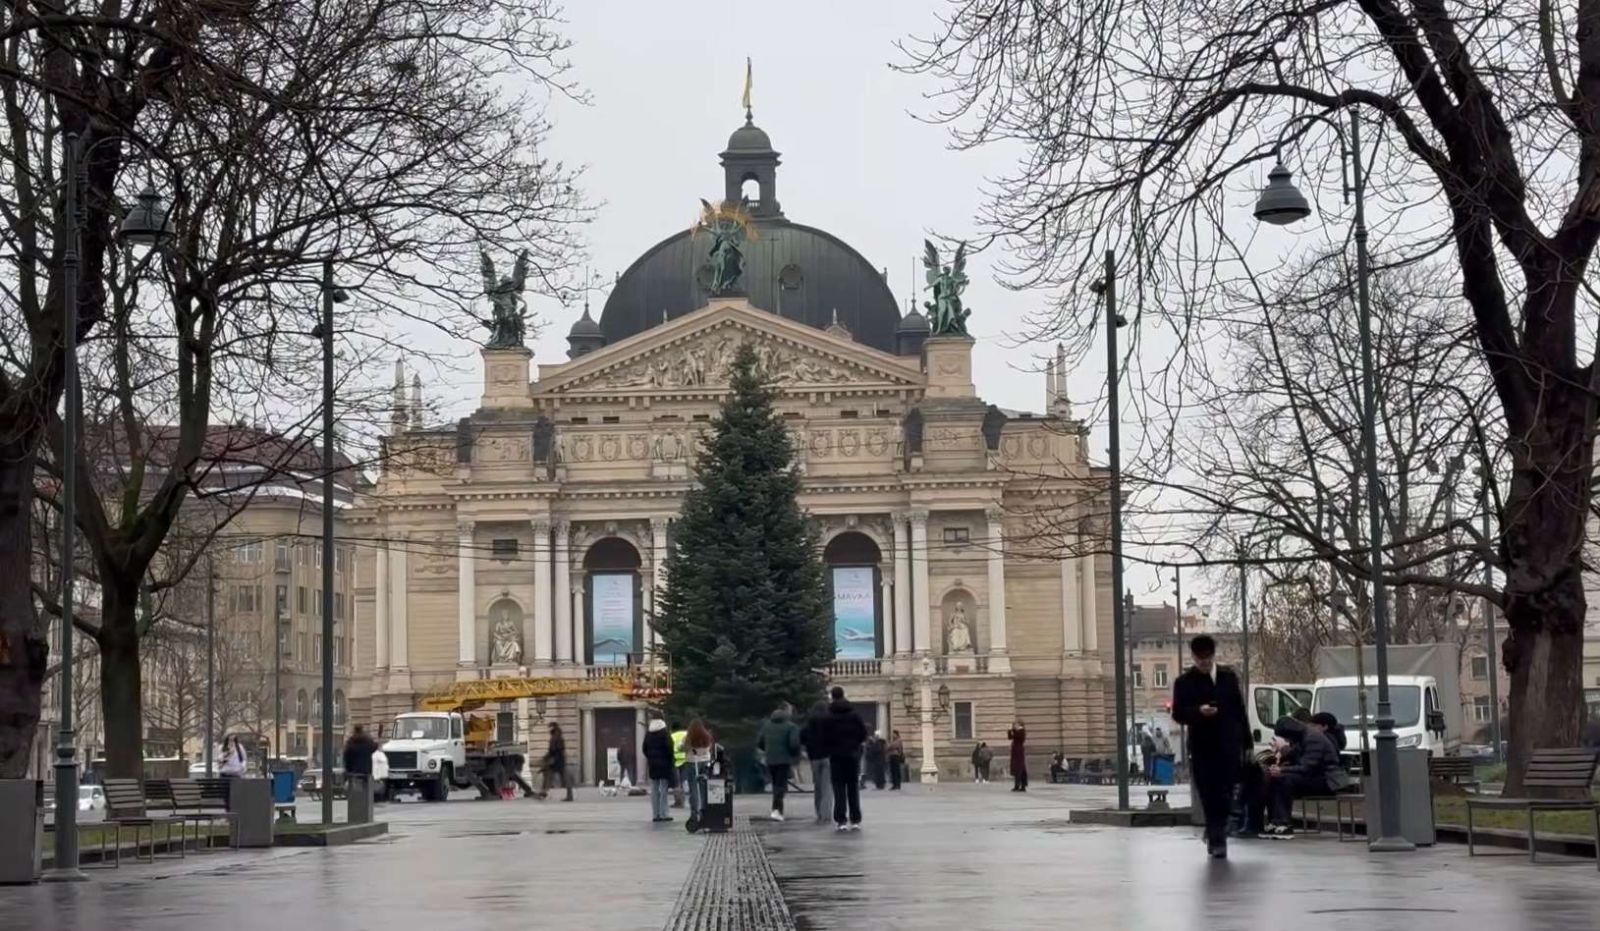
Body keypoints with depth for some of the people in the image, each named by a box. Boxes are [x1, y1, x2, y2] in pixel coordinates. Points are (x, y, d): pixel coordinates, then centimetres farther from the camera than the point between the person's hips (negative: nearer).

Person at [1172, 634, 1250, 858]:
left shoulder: (1229, 677, 9)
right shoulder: (1185, 682, 1)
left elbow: (1239, 710, 12)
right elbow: (1178, 714, -4)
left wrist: (1246, 742, 9)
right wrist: (1198, 711, -23)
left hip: (1229, 745, 2)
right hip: (1202, 747, -2)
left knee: (1225, 793, 3)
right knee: (1208, 795, -3)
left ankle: (1215, 834, 20)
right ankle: (1216, 838, 3)